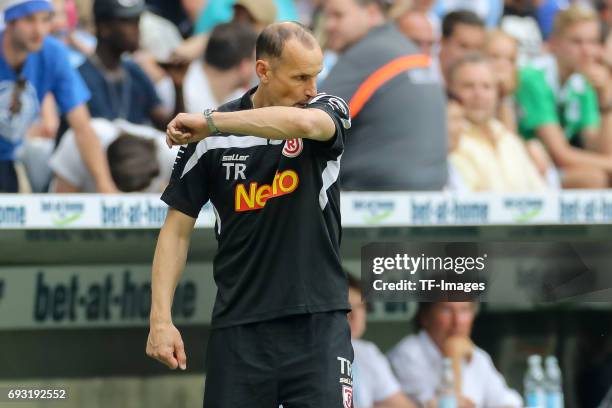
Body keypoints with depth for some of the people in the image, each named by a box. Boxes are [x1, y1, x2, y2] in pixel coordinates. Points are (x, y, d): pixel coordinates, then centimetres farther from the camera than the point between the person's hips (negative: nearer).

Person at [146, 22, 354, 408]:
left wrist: (209, 122, -21)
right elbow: (177, 229, 5)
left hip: (318, 322, -1)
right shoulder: (211, 141, 0)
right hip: (239, 328, 1)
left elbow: (303, 122, -27)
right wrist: (161, 319, -5)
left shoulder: (330, 111, -2)